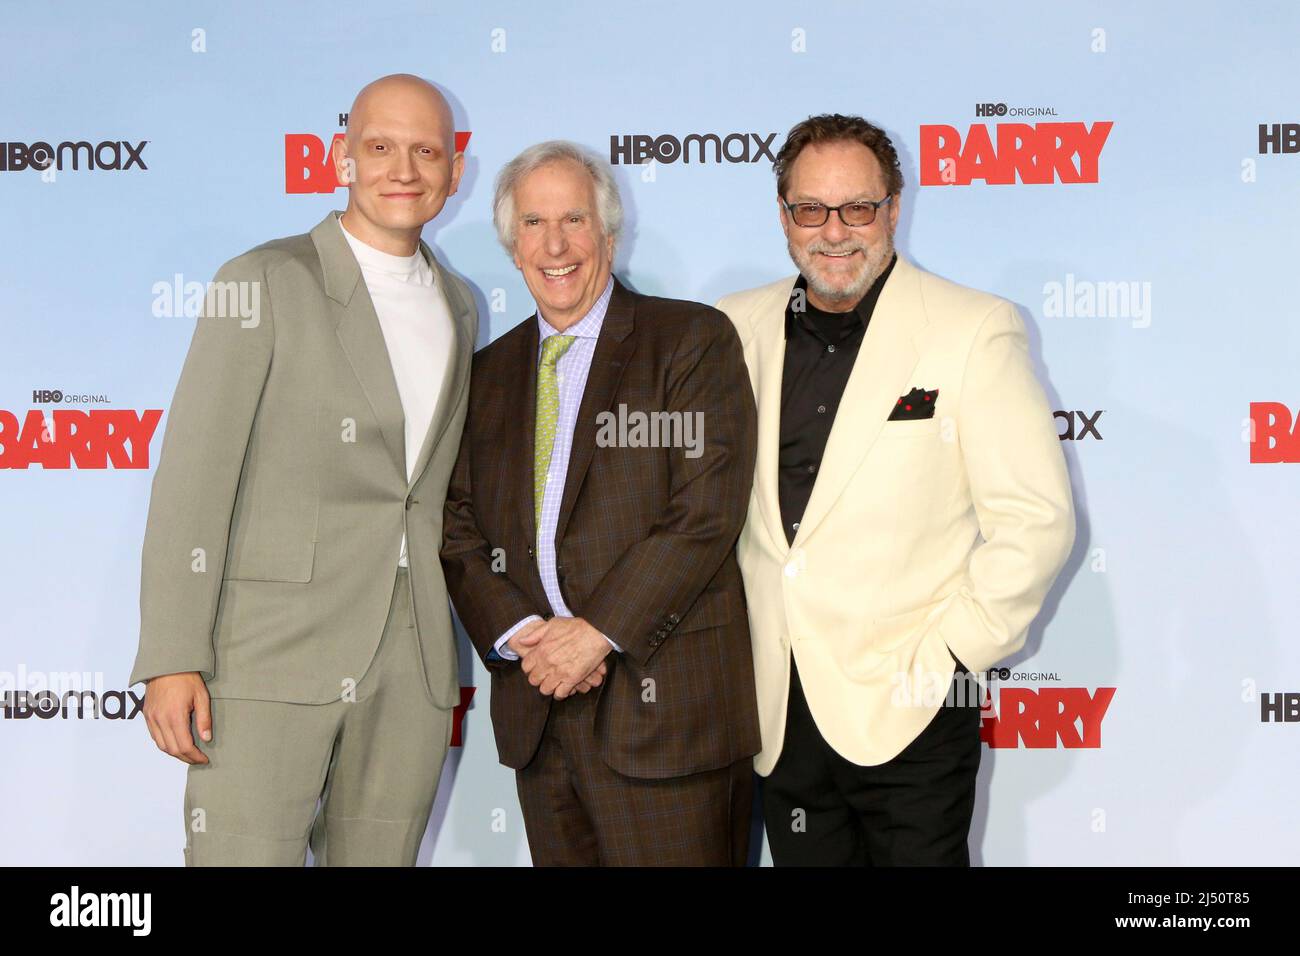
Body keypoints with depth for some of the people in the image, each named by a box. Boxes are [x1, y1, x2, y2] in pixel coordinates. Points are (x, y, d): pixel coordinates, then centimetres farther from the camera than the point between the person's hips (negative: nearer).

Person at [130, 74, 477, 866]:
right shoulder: (266, 283, -3)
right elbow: (194, 480, -7)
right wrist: (172, 660, -14)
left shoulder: (459, 308, 15)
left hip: (414, 668, 5)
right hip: (274, 653, -5)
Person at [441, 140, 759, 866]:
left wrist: (598, 631, -15)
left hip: (664, 703, -4)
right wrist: (520, 636, -7)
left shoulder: (693, 339, -1)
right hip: (536, 706, 5)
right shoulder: (490, 372, 15)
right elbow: (461, 530, 10)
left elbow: (706, 511, -11)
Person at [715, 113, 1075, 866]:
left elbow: (1037, 519, -8)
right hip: (778, 711, 4)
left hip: (909, 716, -4)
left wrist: (946, 655, -11)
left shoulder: (973, 330, -4)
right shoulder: (737, 328, 7)